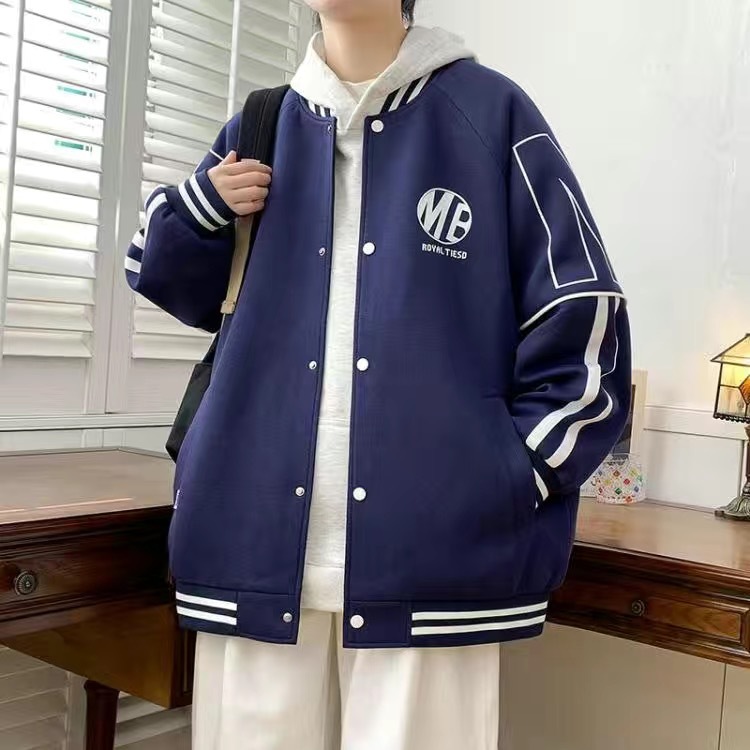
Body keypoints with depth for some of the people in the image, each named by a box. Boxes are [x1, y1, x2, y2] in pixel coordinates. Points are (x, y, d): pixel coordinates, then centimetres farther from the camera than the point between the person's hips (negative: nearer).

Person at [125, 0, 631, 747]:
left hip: (434, 554, -3)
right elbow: (181, 289, 23)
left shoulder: (490, 112, 4)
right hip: (256, 542, 4)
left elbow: (581, 317, 1)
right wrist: (201, 206, 3)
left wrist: (514, 479, -7)